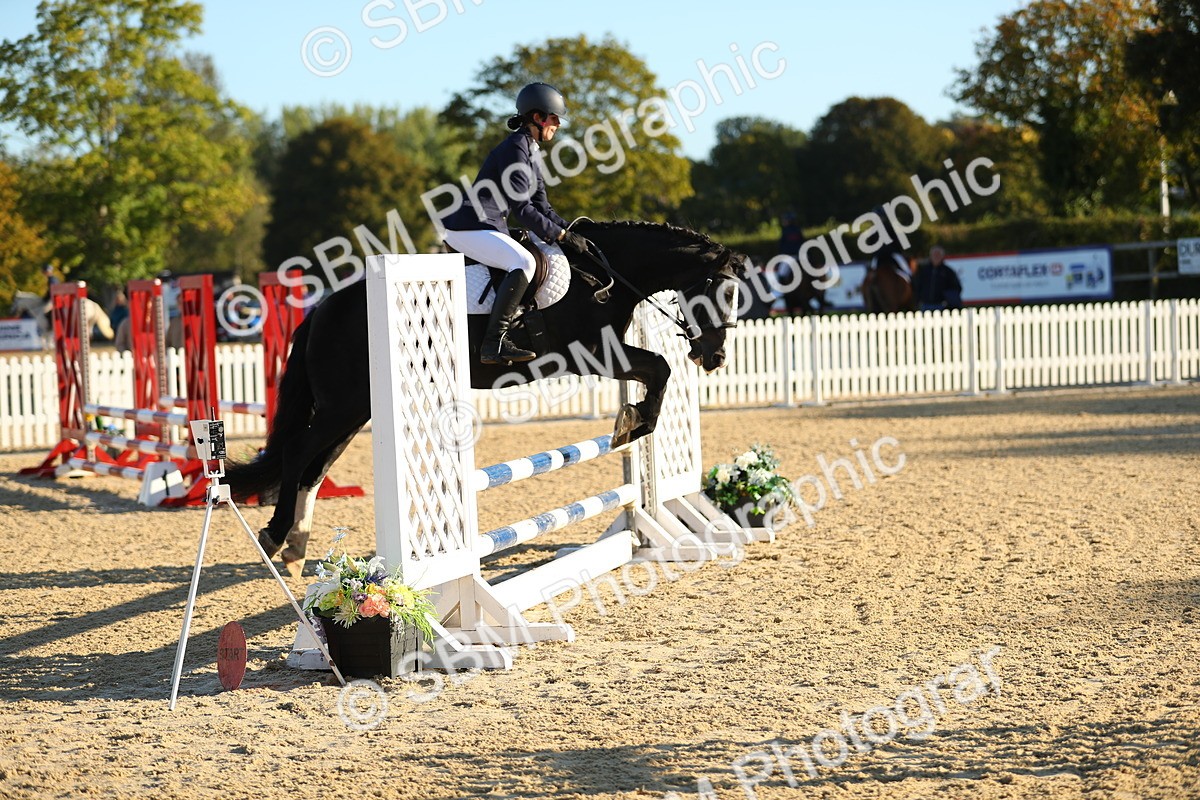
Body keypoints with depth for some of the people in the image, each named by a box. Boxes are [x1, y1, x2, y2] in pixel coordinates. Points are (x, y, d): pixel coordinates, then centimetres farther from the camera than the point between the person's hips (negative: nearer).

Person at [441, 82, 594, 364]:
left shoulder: (529, 151, 15)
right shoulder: (515, 148, -16)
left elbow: (541, 206, 17)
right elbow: (521, 208, -20)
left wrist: (573, 233, 6)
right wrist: (561, 235, -16)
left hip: (489, 227, 11)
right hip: (469, 228, -11)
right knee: (524, 263, -28)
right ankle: (493, 344, -30)